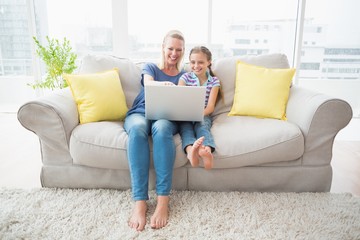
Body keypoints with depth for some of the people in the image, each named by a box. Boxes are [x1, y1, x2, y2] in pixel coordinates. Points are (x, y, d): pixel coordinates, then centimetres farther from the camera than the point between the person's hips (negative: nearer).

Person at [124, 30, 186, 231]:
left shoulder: (185, 76, 21)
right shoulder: (150, 67, 18)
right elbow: (149, 83, -7)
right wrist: (164, 84, -32)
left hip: (168, 117, 0)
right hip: (140, 113, 0)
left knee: (161, 128, -40)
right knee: (138, 128, -39)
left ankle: (163, 200, -40)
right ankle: (140, 201, -39)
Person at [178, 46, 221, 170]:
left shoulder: (214, 81, 8)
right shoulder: (185, 77, 9)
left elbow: (210, 107, -1)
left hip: (203, 115, 0)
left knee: (202, 126, -33)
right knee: (185, 127, -31)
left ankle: (207, 151, -62)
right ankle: (191, 150, -61)